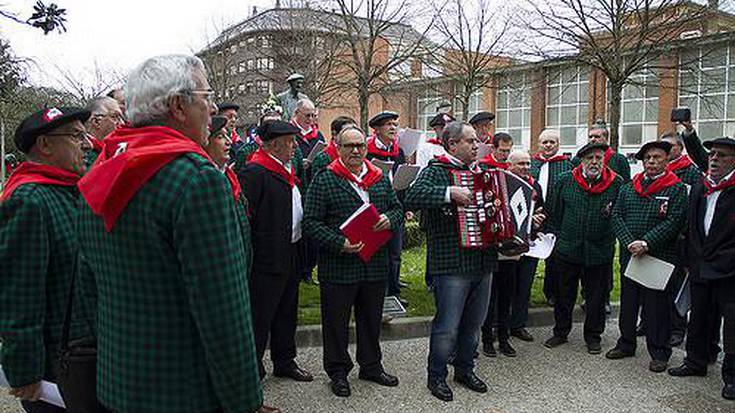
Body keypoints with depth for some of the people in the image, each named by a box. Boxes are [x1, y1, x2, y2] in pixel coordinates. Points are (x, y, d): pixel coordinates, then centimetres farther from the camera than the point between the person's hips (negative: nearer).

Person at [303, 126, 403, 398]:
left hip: (375, 266, 5)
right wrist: (339, 243, -23)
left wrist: (390, 220, -8)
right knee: (336, 322, 9)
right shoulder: (324, 180, -7)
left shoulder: (380, 178, 10)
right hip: (339, 267, -5)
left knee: (372, 319, 19)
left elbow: (397, 208, 16)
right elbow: (311, 222, -12)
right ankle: (338, 372, 27)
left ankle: (371, 365, 37)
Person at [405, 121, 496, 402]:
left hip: (483, 261, 8)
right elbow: (413, 197, -25)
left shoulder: (479, 172, 17)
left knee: (474, 322, 18)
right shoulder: (436, 171, -8)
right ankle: (436, 377, 19)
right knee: (447, 327, 0)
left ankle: (465, 369, 35)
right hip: (452, 263, -7)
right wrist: (449, 192, -31)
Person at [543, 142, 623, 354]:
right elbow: (552, 211, 5)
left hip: (600, 252, -1)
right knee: (564, 294, 13)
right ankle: (560, 332, 29)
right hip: (567, 249, 1)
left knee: (596, 297, 11)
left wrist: (611, 238, -4)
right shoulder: (564, 181, -1)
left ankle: (593, 336, 28)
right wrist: (556, 236, 3)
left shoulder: (616, 183, -3)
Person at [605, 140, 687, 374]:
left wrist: (646, 243, -19)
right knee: (628, 302, 14)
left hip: (660, 257, -4)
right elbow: (617, 217, 3)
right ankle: (626, 344, 29)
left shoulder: (676, 189, -3)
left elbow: (674, 222, -12)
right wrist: (630, 243, -12)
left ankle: (659, 353, 16)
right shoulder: (628, 189, 11)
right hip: (629, 256, 5)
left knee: (657, 306, 3)